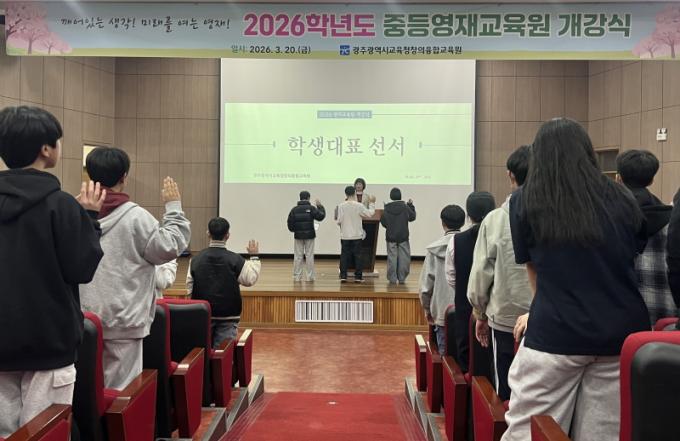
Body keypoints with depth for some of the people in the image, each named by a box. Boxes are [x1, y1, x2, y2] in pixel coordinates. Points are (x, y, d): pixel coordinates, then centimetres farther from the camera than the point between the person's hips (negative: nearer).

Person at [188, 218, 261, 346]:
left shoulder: (196, 259, -3)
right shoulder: (235, 260, -11)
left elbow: (190, 286, 2)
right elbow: (251, 279, -5)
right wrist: (254, 257, 6)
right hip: (227, 316, -2)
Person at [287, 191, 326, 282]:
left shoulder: (294, 209, -1)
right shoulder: (311, 208, -7)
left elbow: (290, 222, -3)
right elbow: (321, 216, -8)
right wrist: (320, 206, 5)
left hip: (298, 235, 2)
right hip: (309, 235, -1)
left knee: (297, 256, 7)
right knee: (309, 256, 6)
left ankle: (297, 276, 7)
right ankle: (310, 277, 6)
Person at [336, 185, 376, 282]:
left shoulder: (341, 206, -7)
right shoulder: (359, 206, -10)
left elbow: (339, 221, -8)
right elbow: (370, 213, -2)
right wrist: (372, 203, 10)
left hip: (345, 235, 1)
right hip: (357, 235, -1)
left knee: (344, 256, 7)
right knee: (357, 256, 7)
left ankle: (343, 276, 5)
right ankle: (358, 276, 8)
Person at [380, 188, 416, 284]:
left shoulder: (387, 208, -6)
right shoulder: (405, 207, -7)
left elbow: (383, 222, -4)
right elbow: (412, 217, 6)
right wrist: (411, 205, 14)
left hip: (391, 237, 1)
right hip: (403, 237, 0)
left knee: (392, 258, 5)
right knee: (403, 258, 7)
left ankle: (392, 278, 5)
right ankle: (402, 278, 8)